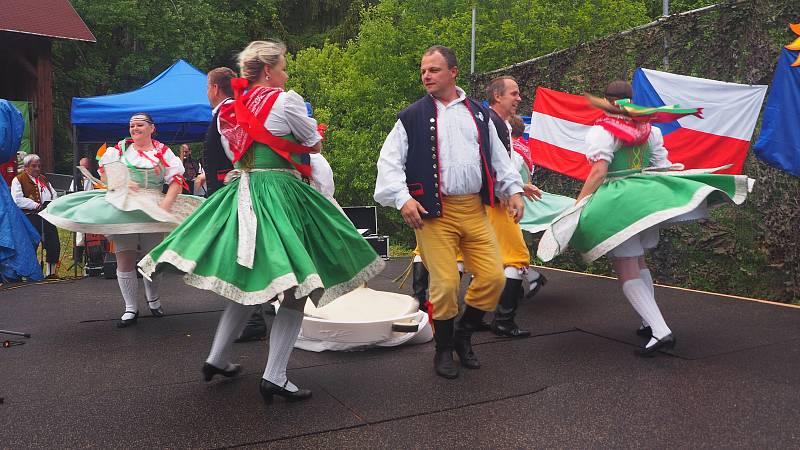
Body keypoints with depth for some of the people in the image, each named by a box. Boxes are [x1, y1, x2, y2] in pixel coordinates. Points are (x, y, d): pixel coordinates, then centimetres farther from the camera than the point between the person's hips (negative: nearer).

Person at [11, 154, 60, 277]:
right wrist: (36, 205, -15)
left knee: (54, 244, 1)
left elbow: (54, 195, 22)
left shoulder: (43, 179, 23)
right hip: (31, 217, -6)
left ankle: (51, 272, 12)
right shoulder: (18, 180, 2)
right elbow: (18, 200, -10)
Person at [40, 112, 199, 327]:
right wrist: (122, 183, -9)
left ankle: (153, 299, 33)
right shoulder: (121, 148, 10)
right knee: (125, 260, -3)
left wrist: (166, 204, -15)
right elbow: (104, 172, 10)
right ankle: (131, 309, 7)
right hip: (122, 207, 1)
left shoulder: (163, 151, 5)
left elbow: (176, 179, -3)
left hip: (152, 210, -1)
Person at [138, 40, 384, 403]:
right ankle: (274, 376, -3)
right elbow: (314, 145, 6)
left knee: (249, 283, 20)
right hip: (280, 193, -7)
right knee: (295, 287, -1)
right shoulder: (286, 100, -6)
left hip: (241, 194, 8)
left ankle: (217, 359, 25)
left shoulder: (230, 110, 13)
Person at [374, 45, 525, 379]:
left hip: (474, 209, 4)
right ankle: (443, 349, 17)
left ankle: (463, 334, 24)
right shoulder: (412, 118, 4)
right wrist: (402, 198, -14)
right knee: (445, 283, -6)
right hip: (433, 213, -4)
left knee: (493, 277, 0)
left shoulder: (479, 114, 15)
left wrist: (513, 190, 12)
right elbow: (389, 161, -1)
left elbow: (498, 156, 21)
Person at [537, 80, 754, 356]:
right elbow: (663, 168, 11)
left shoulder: (601, 131, -7)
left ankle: (661, 332, -18)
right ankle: (650, 323, 24)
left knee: (627, 273, -6)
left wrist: (576, 208, -17)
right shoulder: (649, 129, 13)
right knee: (639, 264, 23)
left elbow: (599, 172, -18)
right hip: (646, 196, 7)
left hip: (616, 201, -7)